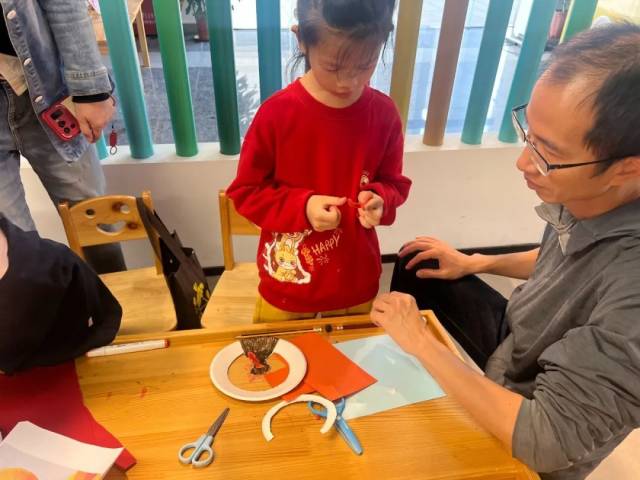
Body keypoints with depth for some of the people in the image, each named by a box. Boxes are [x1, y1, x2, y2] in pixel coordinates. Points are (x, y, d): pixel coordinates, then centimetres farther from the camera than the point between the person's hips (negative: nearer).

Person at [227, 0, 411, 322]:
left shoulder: (384, 114, -9)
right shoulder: (277, 113, -18)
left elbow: (394, 183, 3)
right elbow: (245, 191, -10)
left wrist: (379, 200, -20)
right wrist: (302, 207, -25)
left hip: (357, 284, 3)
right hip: (288, 286, -2)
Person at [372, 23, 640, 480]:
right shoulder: (587, 197, -19)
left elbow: (546, 443, -36)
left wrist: (421, 342, -32)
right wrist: (474, 263, 0)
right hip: (514, 338, 6)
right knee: (416, 265, 9)